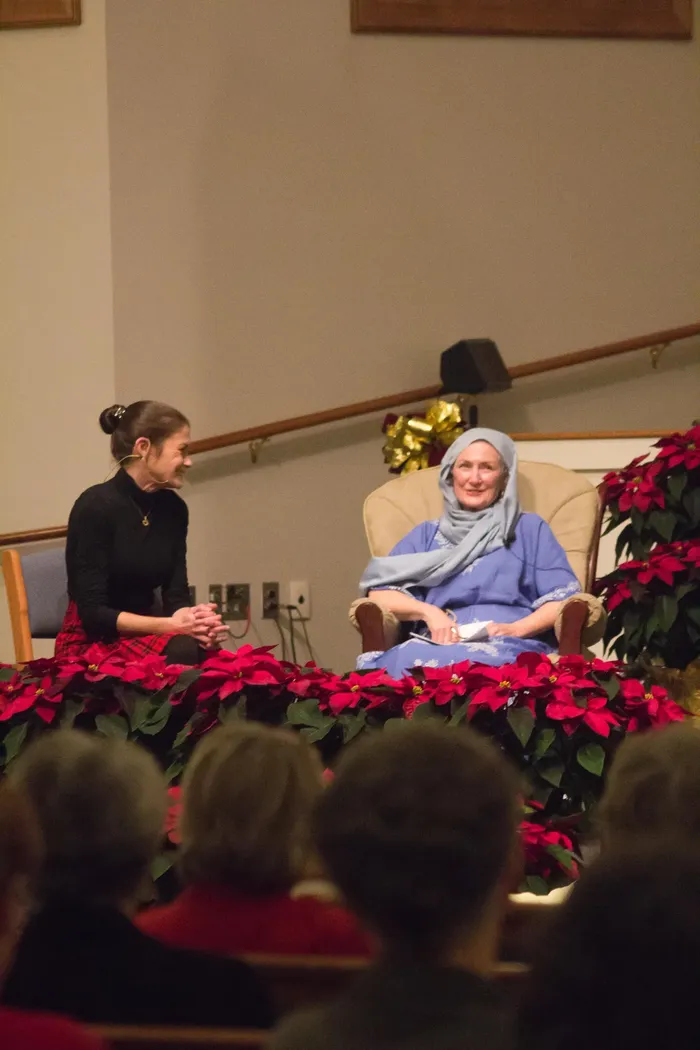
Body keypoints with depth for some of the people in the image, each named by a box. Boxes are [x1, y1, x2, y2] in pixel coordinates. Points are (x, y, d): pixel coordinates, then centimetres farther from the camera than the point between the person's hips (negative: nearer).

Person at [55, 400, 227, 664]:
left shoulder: (173, 509, 6)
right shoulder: (96, 506, -16)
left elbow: (176, 595, 3)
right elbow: (93, 612, -18)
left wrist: (192, 618, -22)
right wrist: (171, 625, -28)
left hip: (143, 633, 6)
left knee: (206, 651, -27)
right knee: (181, 651, -33)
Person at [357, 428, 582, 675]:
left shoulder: (529, 529, 21)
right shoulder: (426, 535, 27)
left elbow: (564, 599, 8)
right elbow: (379, 593, 13)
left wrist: (516, 629, -11)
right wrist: (428, 611, -8)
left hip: (512, 649, -2)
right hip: (439, 645, 2)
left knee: (486, 663, -43)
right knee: (411, 660, -39)